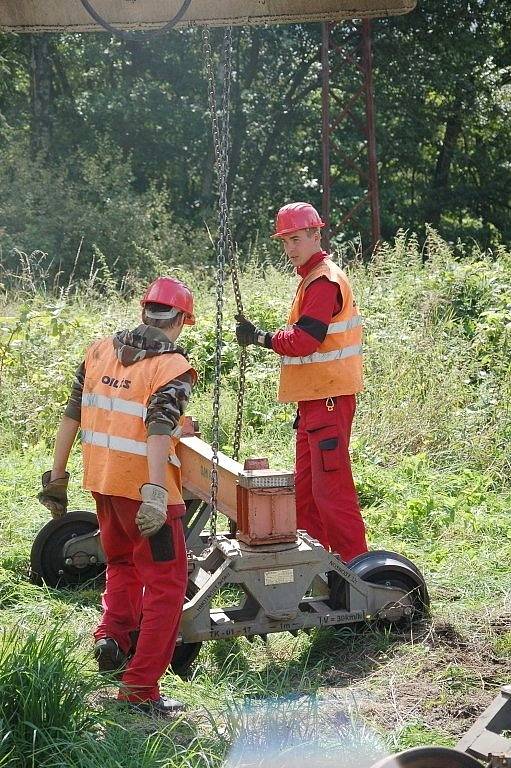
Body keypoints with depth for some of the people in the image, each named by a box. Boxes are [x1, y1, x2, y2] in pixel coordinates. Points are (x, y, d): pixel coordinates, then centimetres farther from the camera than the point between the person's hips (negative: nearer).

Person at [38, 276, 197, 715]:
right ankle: (141, 686, 2)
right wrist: (156, 494, -31)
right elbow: (158, 432, -25)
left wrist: (57, 477, 16)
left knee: (122, 563, 30)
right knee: (166, 583, 3)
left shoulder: (100, 351, 7)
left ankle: (112, 637, 18)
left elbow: (71, 416, 9)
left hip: (103, 482, 7)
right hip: (142, 485, -6)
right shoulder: (173, 367, -11)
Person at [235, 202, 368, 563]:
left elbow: (302, 341, -24)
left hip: (329, 399, -11)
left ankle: (355, 563, -3)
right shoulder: (313, 279, 18)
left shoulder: (325, 281, -15)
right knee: (306, 485, 15)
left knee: (331, 486, -8)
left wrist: (260, 337, -13)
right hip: (314, 398, 11)